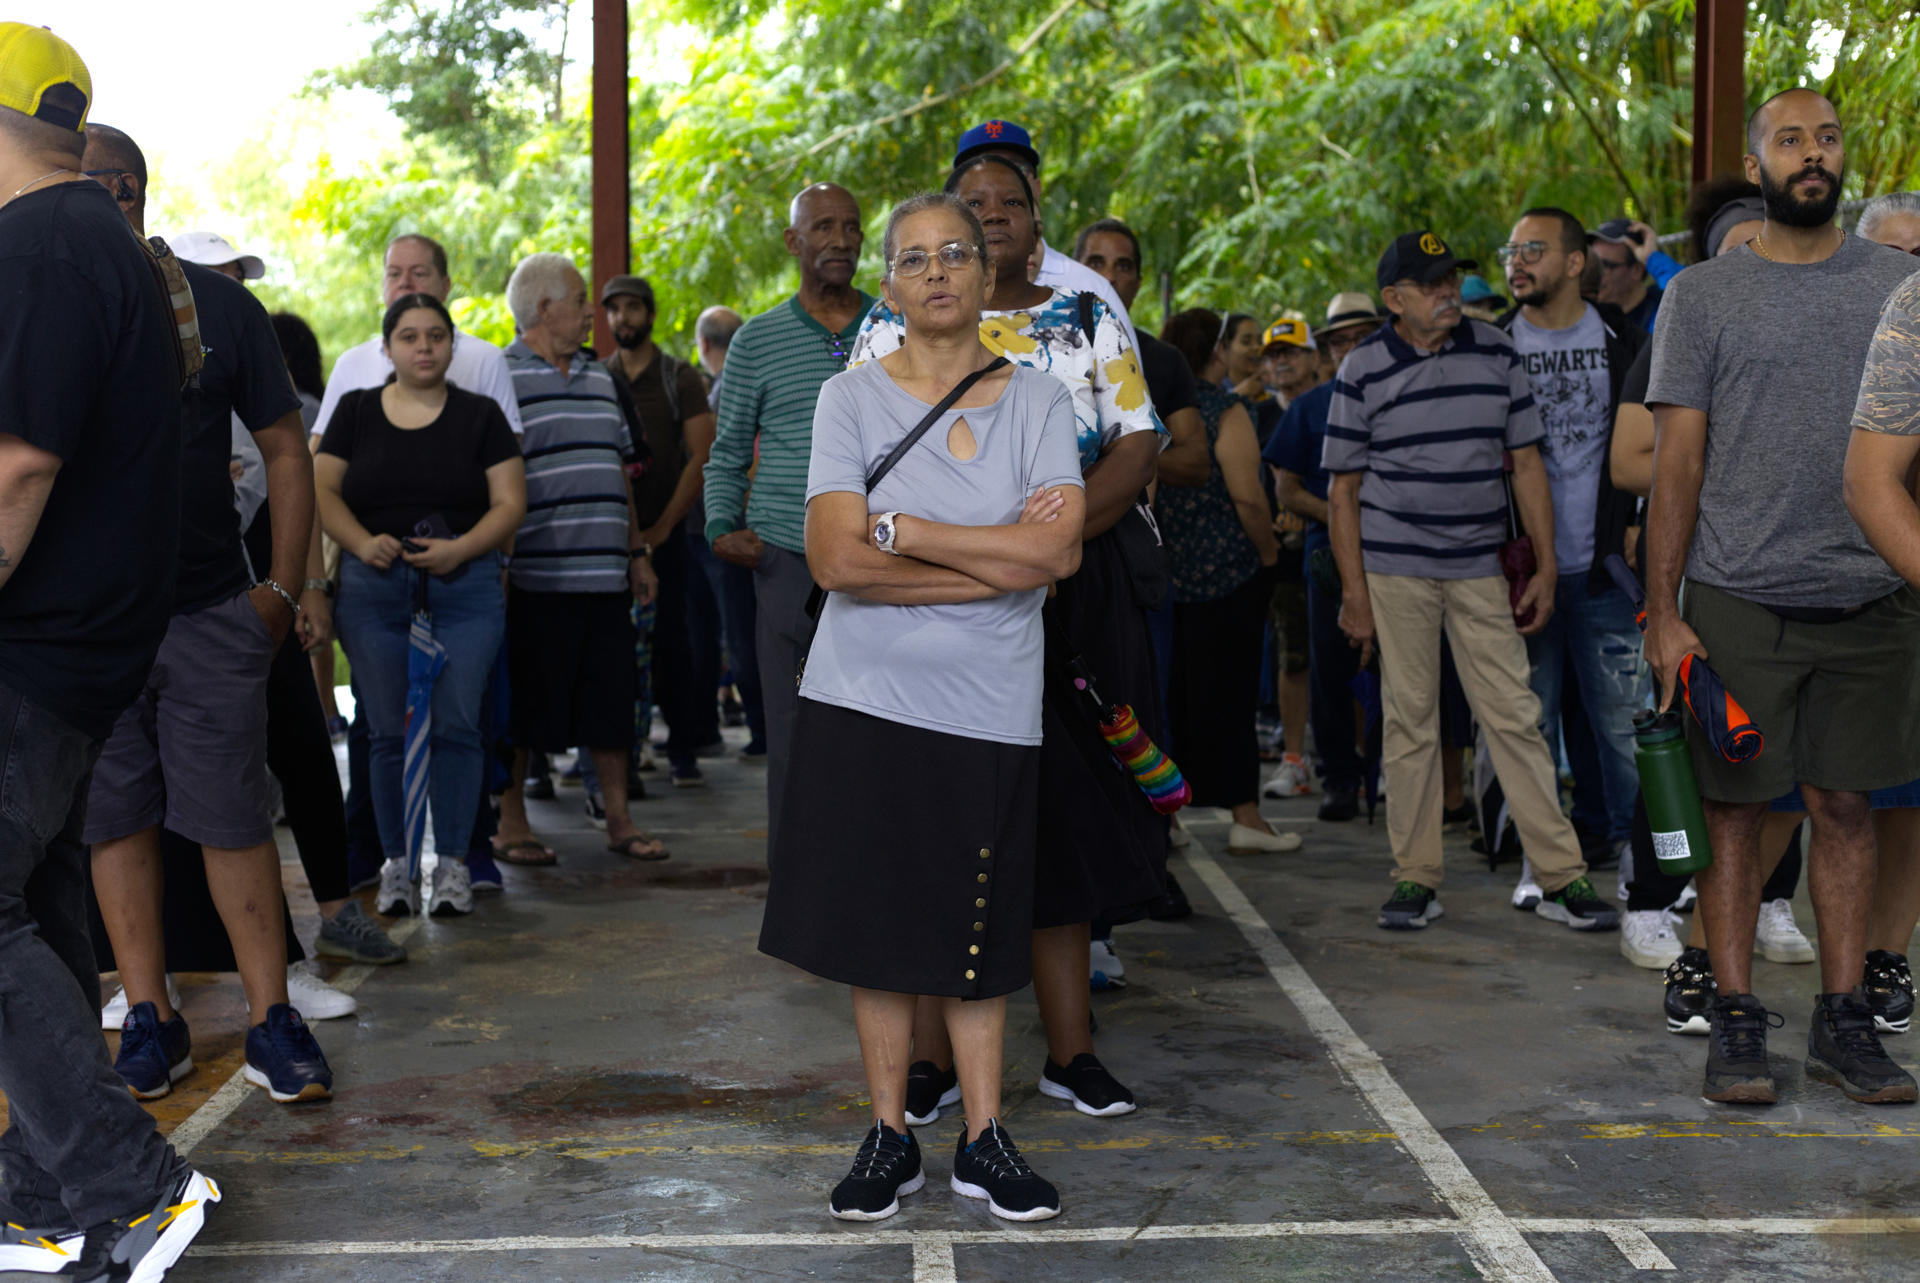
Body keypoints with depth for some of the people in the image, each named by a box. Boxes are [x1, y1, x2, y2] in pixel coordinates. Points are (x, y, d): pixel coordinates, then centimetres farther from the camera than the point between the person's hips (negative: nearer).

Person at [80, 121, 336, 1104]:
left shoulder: (213, 302, 4)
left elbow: (284, 446, 8)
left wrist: (285, 585, 1)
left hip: (211, 614, -1)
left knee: (233, 819, 1)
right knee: (116, 820, 7)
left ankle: (271, 1019, 8)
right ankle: (150, 1020, 16)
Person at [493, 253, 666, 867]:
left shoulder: (601, 379, 19)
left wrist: (637, 553, 19)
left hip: (604, 574, 6)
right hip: (531, 578, -6)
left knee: (611, 698, 8)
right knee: (520, 704, 1)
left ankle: (619, 820, 16)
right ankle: (512, 824, 11)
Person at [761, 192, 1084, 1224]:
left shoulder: (1038, 401, 3)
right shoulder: (850, 397, 0)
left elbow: (1058, 550, -11)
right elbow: (835, 558, -13)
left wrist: (898, 531, -11)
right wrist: (1001, 558, -13)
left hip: (988, 709, 0)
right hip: (867, 701, 0)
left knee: (978, 933, 7)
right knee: (878, 919, 6)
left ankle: (983, 1141, 19)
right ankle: (889, 1138, 19)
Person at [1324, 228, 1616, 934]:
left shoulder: (1497, 354, 6)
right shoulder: (1363, 372, -1)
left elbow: (1526, 464, 9)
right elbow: (1343, 490, 2)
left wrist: (1546, 566, 4)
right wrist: (1354, 593, -4)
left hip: (1479, 566, 2)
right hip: (1394, 568, -1)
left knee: (1514, 717, 0)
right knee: (1408, 722, 3)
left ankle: (1562, 878, 3)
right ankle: (1415, 877, 13)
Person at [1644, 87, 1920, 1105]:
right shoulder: (1702, 296, 3)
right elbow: (1677, 460, 1)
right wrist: (1663, 611, -4)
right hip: (1739, 597, -2)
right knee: (1734, 810, 1)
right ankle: (1736, 1021, 10)